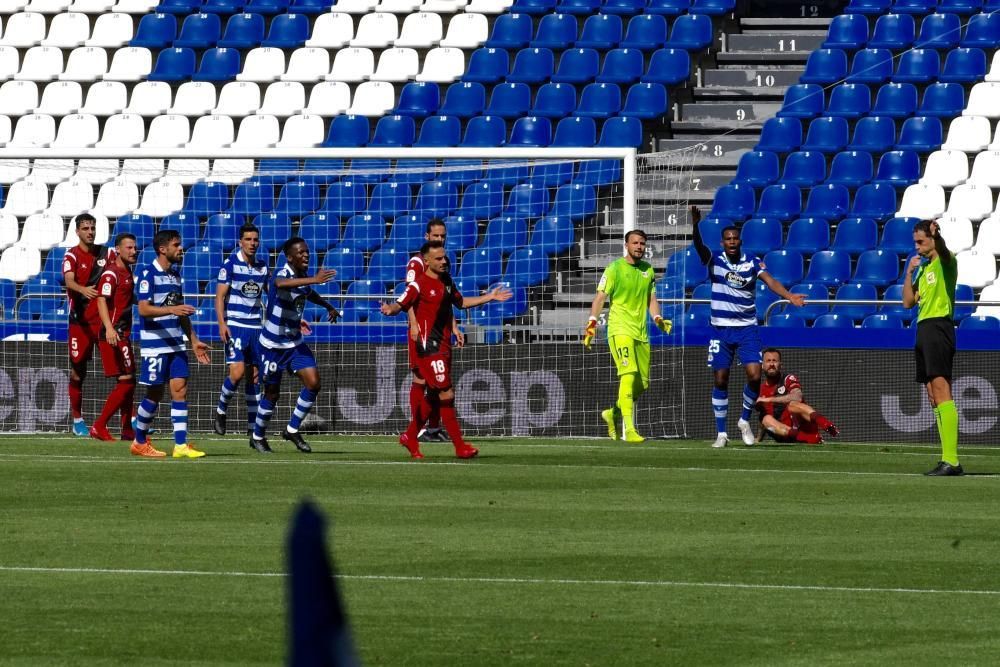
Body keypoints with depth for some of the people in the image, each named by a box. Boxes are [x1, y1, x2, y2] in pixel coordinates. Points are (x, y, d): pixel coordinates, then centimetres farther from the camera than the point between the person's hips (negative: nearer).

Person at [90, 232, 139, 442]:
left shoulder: (127, 272, 16)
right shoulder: (111, 273, -14)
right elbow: (102, 301, -25)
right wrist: (109, 328, -37)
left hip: (123, 336, 10)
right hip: (114, 335, -10)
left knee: (129, 382, 13)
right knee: (125, 382, -12)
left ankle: (128, 430, 19)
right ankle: (99, 427, -10)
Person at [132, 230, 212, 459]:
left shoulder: (175, 274, 15)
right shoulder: (147, 274, -9)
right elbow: (143, 309, -20)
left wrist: (194, 341, 21)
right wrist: (172, 309, -33)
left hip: (176, 344, 7)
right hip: (154, 343, -7)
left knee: (180, 389, -2)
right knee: (154, 394, 0)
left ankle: (181, 445, -4)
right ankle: (139, 442, 15)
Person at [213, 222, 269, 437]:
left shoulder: (262, 267, 9)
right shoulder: (230, 265, -6)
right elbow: (220, 296, -8)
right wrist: (222, 324, -18)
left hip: (256, 327, 5)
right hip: (235, 326, -5)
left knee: (254, 376, 5)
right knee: (237, 372, -18)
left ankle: (253, 426, 11)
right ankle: (221, 411, 4)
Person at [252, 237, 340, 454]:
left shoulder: (303, 276, 2)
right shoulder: (283, 274, -23)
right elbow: (281, 283, -51)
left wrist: (328, 307, 22)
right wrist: (313, 280, -64)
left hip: (294, 342, 7)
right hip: (272, 344, -7)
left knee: (313, 383, -6)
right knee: (272, 393, 4)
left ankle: (292, 430, 9)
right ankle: (258, 437, 25)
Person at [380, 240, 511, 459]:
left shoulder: (446, 281, 13)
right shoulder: (419, 284, -11)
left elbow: (461, 302, 28)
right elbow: (401, 305, -18)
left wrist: (489, 297, 28)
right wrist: (390, 309, -41)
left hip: (443, 345, 9)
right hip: (428, 345, -9)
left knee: (434, 396, 15)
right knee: (446, 394, -10)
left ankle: (410, 437, 29)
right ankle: (460, 446, -6)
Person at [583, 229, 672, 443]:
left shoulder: (648, 270, 14)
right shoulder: (614, 268, -3)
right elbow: (600, 297, -6)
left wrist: (658, 318, 1)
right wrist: (592, 322, -17)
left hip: (641, 332, 6)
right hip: (619, 328, -6)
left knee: (642, 384, 6)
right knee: (629, 375, -20)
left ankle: (613, 414, 30)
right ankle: (629, 429, -24)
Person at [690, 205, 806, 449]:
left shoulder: (753, 263, 0)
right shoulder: (715, 260, -2)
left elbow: (770, 281, -15)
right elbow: (699, 246, -20)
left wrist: (789, 296, -34)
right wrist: (695, 225, -41)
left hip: (747, 328, 0)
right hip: (721, 329, 0)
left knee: (754, 375, -12)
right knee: (720, 380, 0)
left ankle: (745, 420, 11)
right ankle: (721, 433, 8)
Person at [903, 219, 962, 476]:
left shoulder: (945, 262, -5)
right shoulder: (923, 267, 20)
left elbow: (943, 253, -29)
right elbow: (908, 302, 20)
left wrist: (936, 235, -41)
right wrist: (909, 272, 11)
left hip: (938, 327, -10)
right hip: (924, 328, 10)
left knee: (941, 392, -17)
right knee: (934, 396, 8)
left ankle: (951, 460, -23)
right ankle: (947, 460, 8)